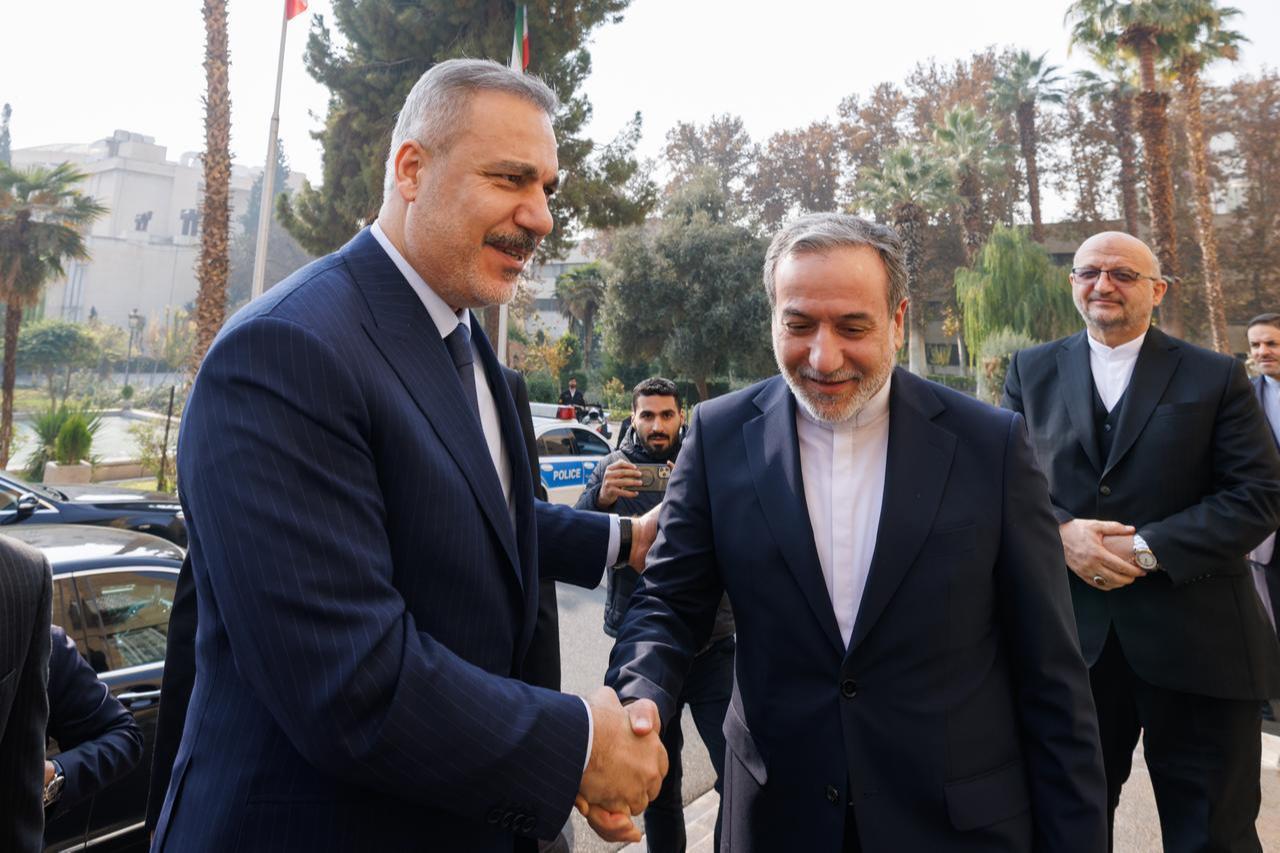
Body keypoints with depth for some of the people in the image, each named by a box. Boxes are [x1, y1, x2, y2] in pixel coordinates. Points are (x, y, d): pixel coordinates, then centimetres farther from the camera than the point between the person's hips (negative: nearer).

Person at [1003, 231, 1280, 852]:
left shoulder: (1217, 377, 3)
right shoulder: (1030, 372, 8)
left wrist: (1148, 548, -16)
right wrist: (1061, 532, -15)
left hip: (1197, 643, -1)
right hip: (1072, 637, 2)